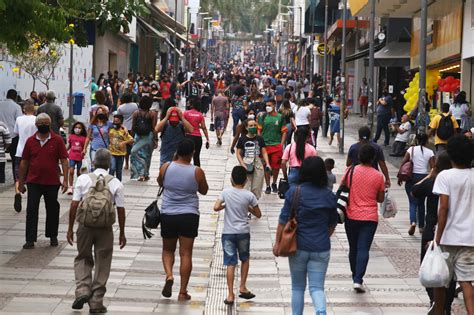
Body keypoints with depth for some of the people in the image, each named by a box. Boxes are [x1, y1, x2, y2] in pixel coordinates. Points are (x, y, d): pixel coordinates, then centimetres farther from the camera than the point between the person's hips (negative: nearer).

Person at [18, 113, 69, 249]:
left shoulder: (57, 140, -2)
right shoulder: (30, 141, 3)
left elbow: (64, 160, -3)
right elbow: (24, 162, 8)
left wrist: (65, 180, -10)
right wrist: (21, 182, 8)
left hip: (52, 182, -1)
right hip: (33, 182, 1)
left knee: (52, 210, 11)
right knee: (31, 210, -3)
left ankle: (53, 236, 26)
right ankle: (30, 239, 0)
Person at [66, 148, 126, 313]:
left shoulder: (83, 179, -2)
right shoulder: (116, 183, -2)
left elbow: (74, 205, -4)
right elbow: (121, 210, -2)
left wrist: (70, 228, 5)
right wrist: (122, 233, 8)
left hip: (85, 226, 0)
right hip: (105, 228, 0)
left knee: (83, 259, 19)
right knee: (102, 264, 9)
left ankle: (82, 289, -2)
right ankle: (96, 302, 11)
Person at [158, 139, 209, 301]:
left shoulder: (166, 167, -5)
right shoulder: (197, 171, -8)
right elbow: (204, 191, 9)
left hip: (168, 215, 1)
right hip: (189, 216, -1)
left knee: (168, 250, 19)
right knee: (186, 254, 3)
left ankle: (169, 275, -9)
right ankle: (183, 292, 4)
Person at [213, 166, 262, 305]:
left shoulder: (226, 192, -5)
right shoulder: (249, 195, -5)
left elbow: (216, 207, -12)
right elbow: (258, 215, 2)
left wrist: (226, 205, 6)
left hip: (228, 232, 0)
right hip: (243, 232, 0)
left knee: (230, 263, 1)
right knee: (245, 259, 23)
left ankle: (230, 295, -3)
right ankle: (242, 287, 21)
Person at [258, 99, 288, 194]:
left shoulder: (280, 117, 3)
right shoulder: (263, 117, 4)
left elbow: (284, 132, 5)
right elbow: (259, 130, 5)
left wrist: (281, 144, -3)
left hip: (277, 145, 0)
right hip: (265, 145, 0)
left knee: (276, 166, 4)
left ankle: (274, 184, 24)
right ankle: (268, 186, 13)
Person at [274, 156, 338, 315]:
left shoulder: (294, 192, -9)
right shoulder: (329, 196, -1)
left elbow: (283, 220, -7)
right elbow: (332, 224, 10)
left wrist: (277, 242, 3)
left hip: (298, 247, -1)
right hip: (321, 249, 1)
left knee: (298, 287, 15)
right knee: (317, 287, 2)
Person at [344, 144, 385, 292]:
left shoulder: (351, 171, -4)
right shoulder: (378, 176, -4)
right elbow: (381, 198, 3)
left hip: (351, 216, 1)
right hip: (370, 218, -1)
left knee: (353, 248, 14)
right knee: (363, 249, -4)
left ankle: (356, 277, 24)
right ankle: (358, 280, -17)